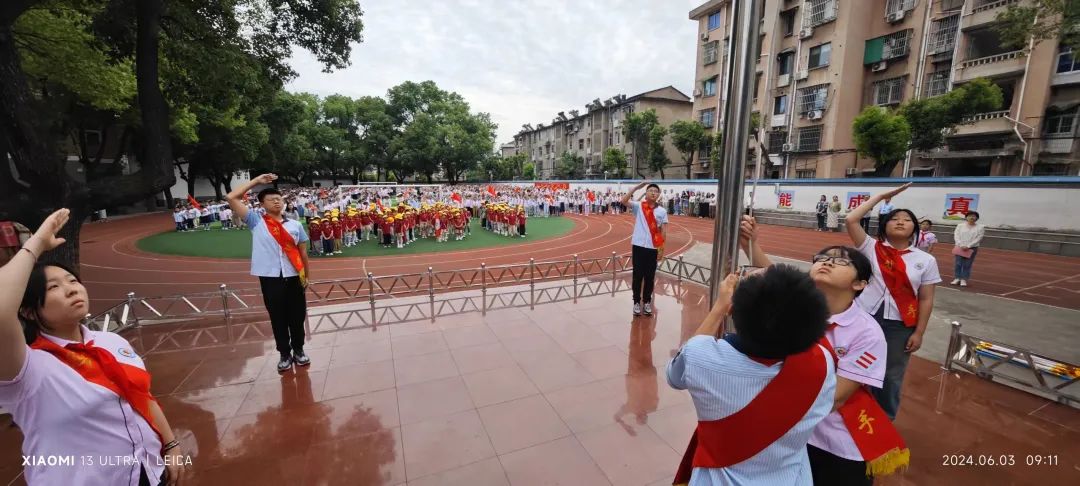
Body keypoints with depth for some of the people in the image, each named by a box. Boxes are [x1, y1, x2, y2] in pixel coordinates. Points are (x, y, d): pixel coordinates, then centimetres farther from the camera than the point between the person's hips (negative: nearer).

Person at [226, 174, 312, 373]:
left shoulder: (295, 225, 5)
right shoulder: (256, 222, 2)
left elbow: (303, 252, 10)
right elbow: (232, 198, -5)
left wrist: (306, 276, 10)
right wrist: (256, 181, -2)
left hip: (293, 277, 1)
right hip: (270, 278, -1)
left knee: (297, 316, 9)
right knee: (277, 318, 8)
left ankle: (298, 350, 26)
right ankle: (284, 354, 23)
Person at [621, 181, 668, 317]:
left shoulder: (662, 211, 4)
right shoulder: (638, 206, 0)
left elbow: (663, 231, 4)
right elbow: (624, 201, -16)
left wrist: (662, 248, 0)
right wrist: (637, 187, -15)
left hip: (653, 248, 1)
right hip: (638, 246, -1)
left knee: (650, 276, 9)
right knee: (638, 275, 5)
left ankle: (647, 302, 23)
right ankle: (637, 302, 16)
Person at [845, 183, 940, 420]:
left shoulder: (925, 260, 0)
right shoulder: (871, 248, -2)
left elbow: (926, 300, 2)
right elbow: (851, 219, -13)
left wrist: (918, 333, -2)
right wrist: (881, 196, -5)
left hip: (900, 326, 1)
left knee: (891, 377, 14)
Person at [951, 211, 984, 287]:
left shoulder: (980, 227, 2)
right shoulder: (960, 225, 4)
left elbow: (978, 238, -4)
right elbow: (956, 236, -1)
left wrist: (968, 246, -13)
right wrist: (961, 245, -12)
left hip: (972, 248, 0)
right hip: (959, 247, 1)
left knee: (967, 265, 1)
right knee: (957, 264, -1)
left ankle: (963, 280, 6)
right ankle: (956, 278, 6)